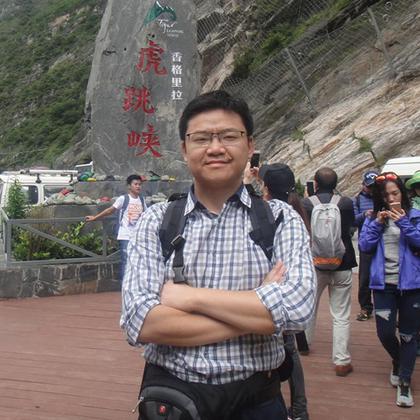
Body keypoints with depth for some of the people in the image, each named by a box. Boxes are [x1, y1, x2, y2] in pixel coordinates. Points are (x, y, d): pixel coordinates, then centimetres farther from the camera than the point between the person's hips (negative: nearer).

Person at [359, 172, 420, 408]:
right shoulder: (375, 218, 7)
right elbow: (365, 246, -2)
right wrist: (377, 223, -11)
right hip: (383, 284, 2)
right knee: (385, 332, 2)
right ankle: (399, 362, 35)